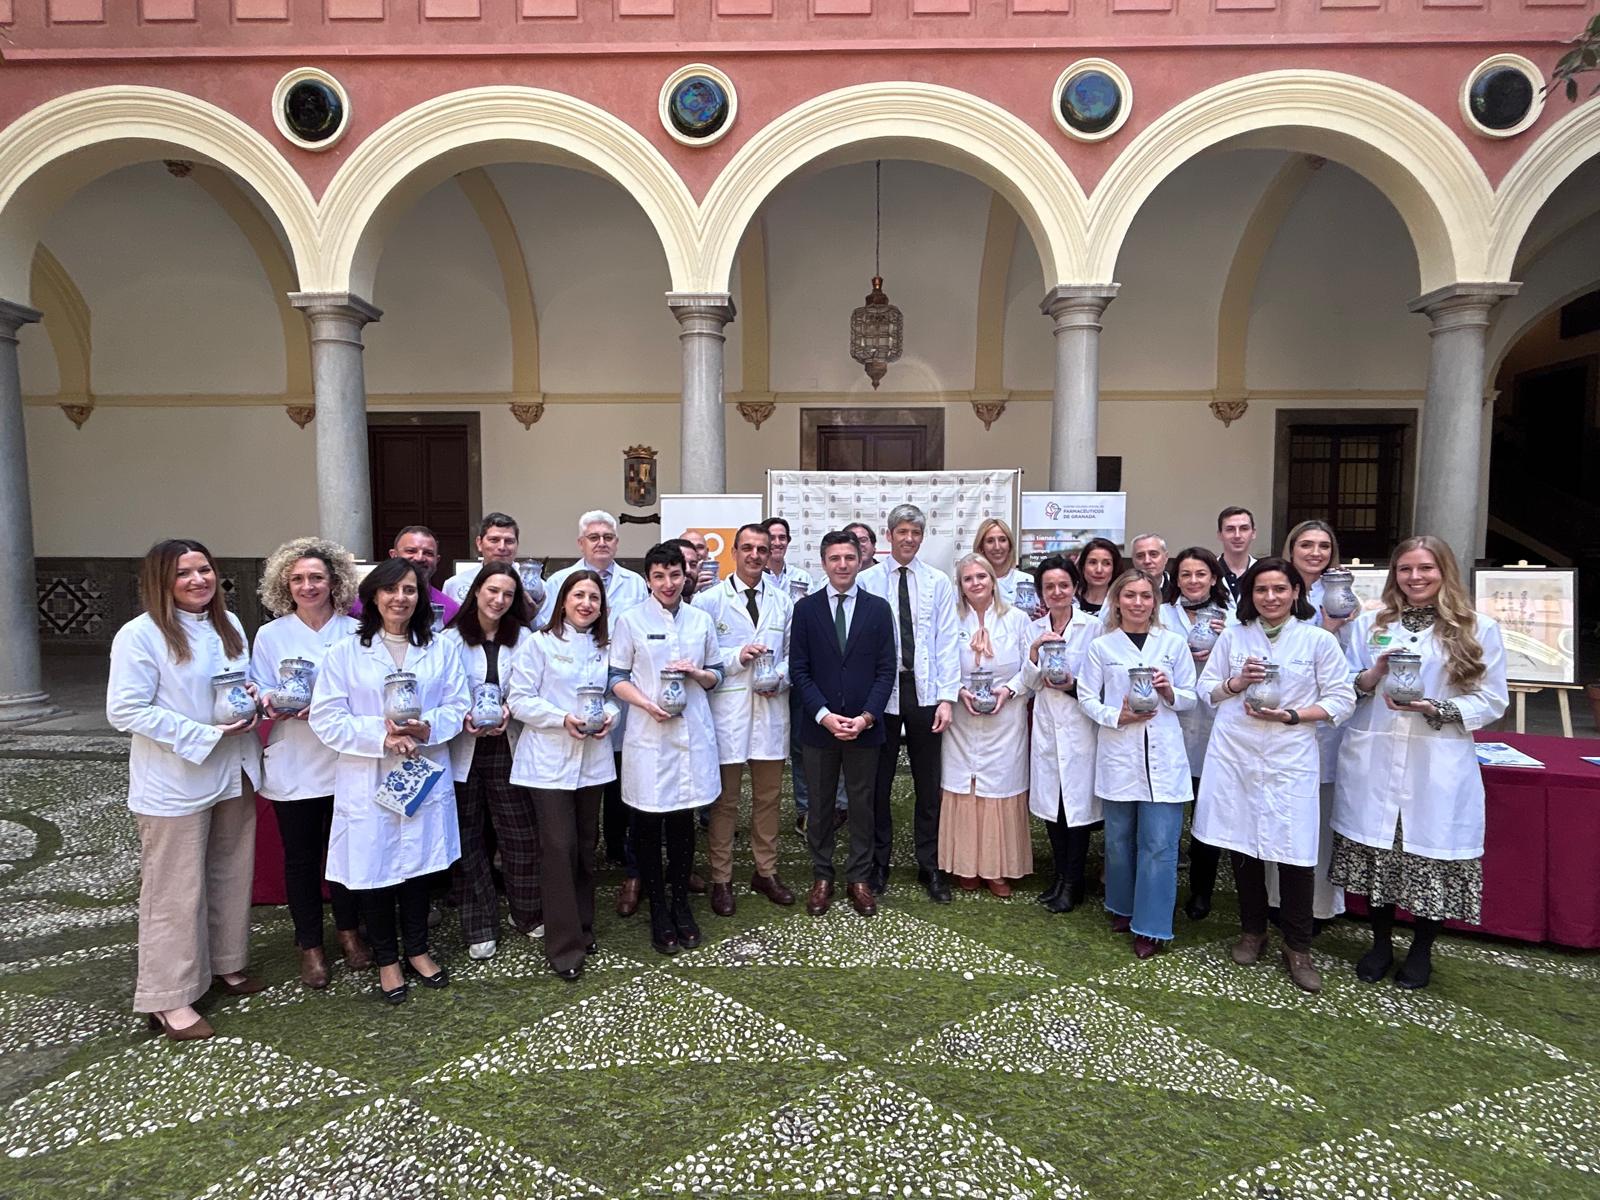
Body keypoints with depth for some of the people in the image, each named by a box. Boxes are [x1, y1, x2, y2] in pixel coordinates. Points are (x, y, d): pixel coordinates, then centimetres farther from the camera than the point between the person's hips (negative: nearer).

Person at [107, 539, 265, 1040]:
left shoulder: (229, 625, 7)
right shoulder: (141, 634, -14)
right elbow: (125, 711, -17)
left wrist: (252, 698, -4)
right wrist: (204, 735, -21)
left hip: (232, 774, 7)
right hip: (175, 783, -7)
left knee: (231, 876, 17)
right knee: (176, 891, 3)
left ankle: (225, 964, 35)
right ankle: (169, 998, 16)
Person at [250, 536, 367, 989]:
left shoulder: (355, 632, -2)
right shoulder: (270, 635, -1)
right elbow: (261, 697, 0)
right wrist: (273, 703, -23)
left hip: (345, 761, 0)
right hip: (292, 766, 0)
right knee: (300, 857, 10)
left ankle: (349, 931, 35)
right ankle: (310, 946, 28)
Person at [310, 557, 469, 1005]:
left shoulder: (439, 649, 4)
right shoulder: (345, 652, -5)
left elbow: (458, 704, 3)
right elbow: (326, 719, -8)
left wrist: (428, 728, -17)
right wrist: (381, 737, -19)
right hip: (367, 782, -2)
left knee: (419, 864, 14)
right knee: (374, 869, 7)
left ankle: (417, 950, 33)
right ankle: (386, 960, 27)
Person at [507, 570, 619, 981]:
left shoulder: (605, 647, 10)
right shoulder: (541, 642, -5)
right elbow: (519, 699, -8)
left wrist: (608, 714, -5)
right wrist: (562, 719, -19)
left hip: (592, 758, 5)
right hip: (549, 760, -5)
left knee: (586, 844, 13)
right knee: (559, 847, -5)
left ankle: (582, 928, 30)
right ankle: (564, 946, 7)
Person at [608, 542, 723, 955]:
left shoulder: (701, 620, 8)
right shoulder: (630, 621, -1)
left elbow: (716, 675, 14)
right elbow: (617, 678, -1)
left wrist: (696, 672, -8)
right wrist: (648, 704, -16)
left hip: (693, 733, 2)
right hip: (648, 735, -2)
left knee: (683, 820, 10)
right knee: (648, 823, 5)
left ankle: (681, 903, 25)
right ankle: (658, 909, 20)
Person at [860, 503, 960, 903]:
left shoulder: (938, 582, 4)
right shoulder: (867, 581, 0)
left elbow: (947, 642, 2)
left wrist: (946, 697, -5)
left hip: (924, 692, 1)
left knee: (928, 784, 9)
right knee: (878, 782, 8)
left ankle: (930, 866, 22)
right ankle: (878, 864, 23)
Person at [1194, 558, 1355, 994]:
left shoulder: (1319, 640, 0)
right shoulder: (1233, 636, 7)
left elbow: (1341, 700, -1)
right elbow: (1206, 690, 9)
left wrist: (1291, 716, -14)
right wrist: (1236, 683, -10)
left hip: (1290, 759, -2)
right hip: (1235, 756, 2)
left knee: (1296, 852, -3)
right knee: (1242, 845, 10)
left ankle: (1297, 947, 15)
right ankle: (1252, 931, 29)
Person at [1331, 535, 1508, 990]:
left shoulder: (1479, 631, 3)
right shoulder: (1369, 624, 10)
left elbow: (1491, 702, -1)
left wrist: (1432, 708, -16)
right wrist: (1373, 675, -11)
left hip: (1439, 768, -2)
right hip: (1372, 762, 2)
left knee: (1432, 853, 3)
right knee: (1375, 850, 8)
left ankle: (1421, 950, 26)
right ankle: (1380, 943, 27)